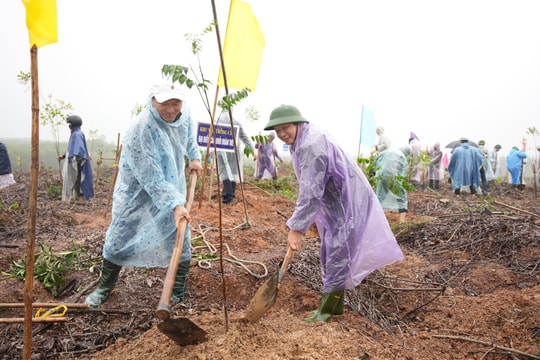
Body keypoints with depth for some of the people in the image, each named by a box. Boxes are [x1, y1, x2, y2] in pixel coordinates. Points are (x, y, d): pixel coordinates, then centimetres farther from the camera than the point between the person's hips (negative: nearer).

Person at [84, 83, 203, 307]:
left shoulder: (184, 114, -11)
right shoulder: (141, 129, -32)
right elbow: (152, 179, -33)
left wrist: (194, 157, 9)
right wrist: (175, 205, -39)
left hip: (172, 187, 5)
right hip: (138, 190, -5)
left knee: (179, 239, 1)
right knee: (120, 239, 3)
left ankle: (179, 293, 17)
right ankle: (104, 289, 28)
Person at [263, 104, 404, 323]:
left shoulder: (311, 145, -27)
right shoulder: (299, 142, 6)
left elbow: (311, 192, -33)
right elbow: (308, 186, 15)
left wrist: (296, 228, -33)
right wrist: (304, 221, 13)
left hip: (349, 202, -10)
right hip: (334, 202, 11)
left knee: (337, 255, -5)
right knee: (329, 254, 14)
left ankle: (327, 309, 7)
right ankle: (334, 305, 27)